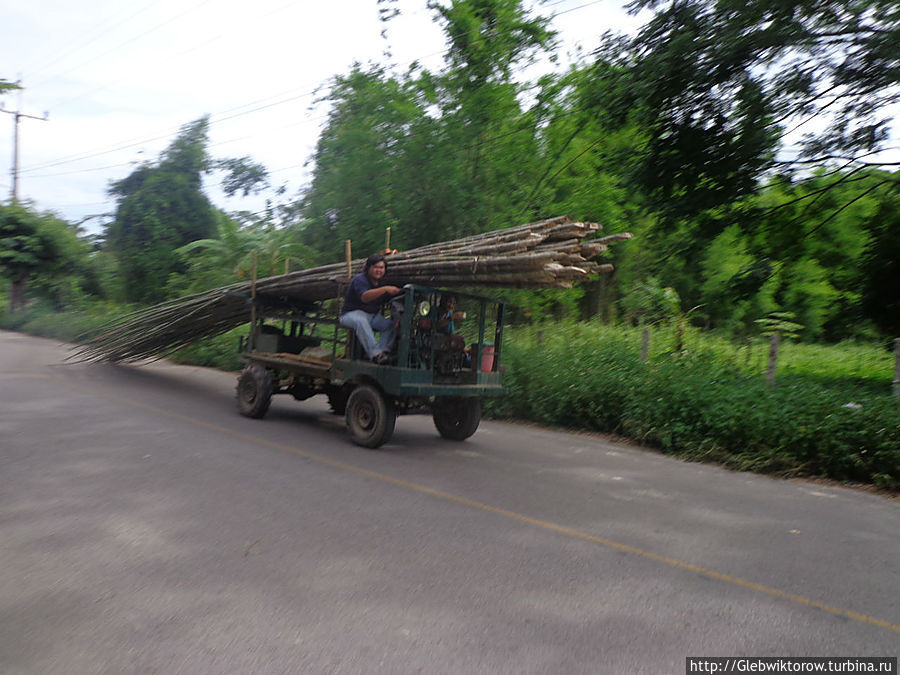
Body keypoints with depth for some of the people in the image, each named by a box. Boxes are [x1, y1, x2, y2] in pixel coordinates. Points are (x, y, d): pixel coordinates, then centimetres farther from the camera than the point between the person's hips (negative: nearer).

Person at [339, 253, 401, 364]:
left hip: (372, 315, 7)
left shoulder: (381, 282, 12)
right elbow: (364, 297, -33)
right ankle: (375, 353, -49)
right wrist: (385, 289, -42)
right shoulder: (360, 279, -13)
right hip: (352, 313, -7)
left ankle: (383, 351, -31)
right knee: (361, 321, -40)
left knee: (391, 324, -18)